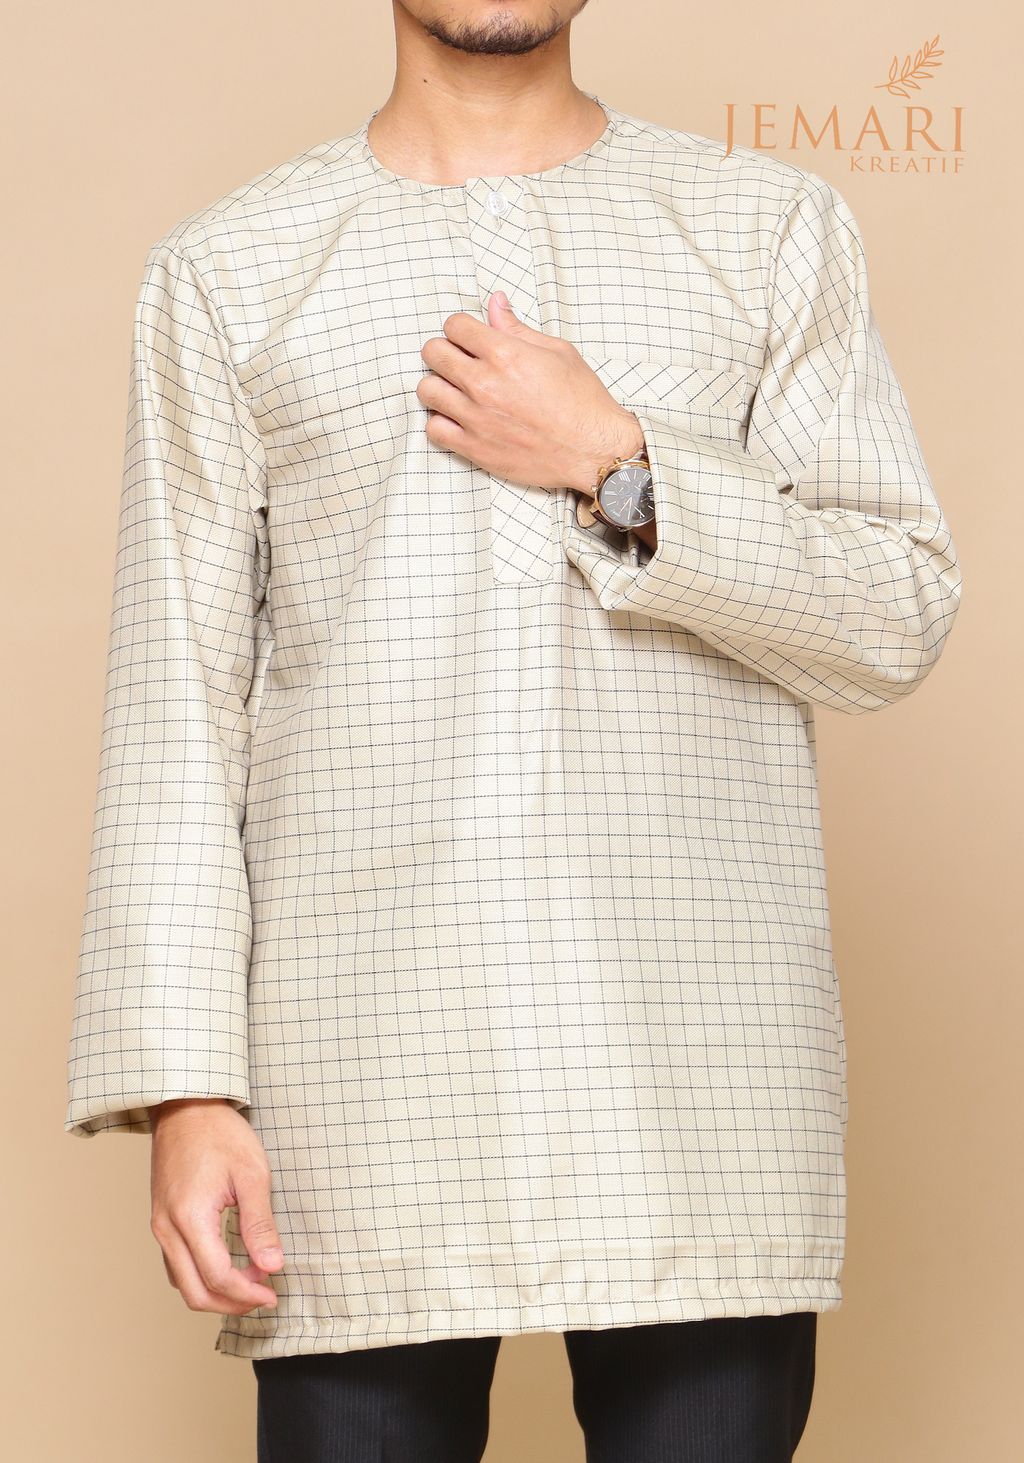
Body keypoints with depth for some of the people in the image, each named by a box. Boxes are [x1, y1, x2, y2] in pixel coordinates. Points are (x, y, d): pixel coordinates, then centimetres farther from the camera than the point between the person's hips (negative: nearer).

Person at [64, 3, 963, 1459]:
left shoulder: (770, 227, 11)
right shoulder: (229, 270, 10)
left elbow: (901, 617, 5)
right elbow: (176, 706, 5)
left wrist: (618, 469, -8)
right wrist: (182, 1089, -3)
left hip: (697, 1055, 0)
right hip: (368, 1052, 0)